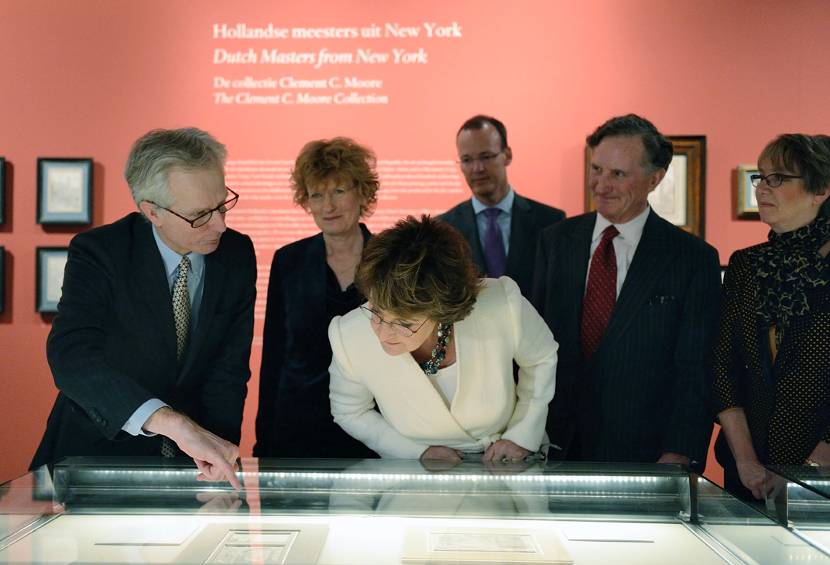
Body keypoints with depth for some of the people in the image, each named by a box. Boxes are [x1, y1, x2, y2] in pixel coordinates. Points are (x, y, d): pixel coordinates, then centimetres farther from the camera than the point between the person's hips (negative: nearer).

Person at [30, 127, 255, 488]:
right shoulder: (97, 252, -15)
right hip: (97, 452, -2)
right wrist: (174, 423, -42)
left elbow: (229, 368, -3)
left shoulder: (237, 254, -3)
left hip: (189, 460, 2)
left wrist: (216, 451, -19)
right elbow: (70, 354, -30)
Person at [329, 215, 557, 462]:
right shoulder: (348, 338, -22)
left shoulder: (505, 304, -25)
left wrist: (523, 436, -5)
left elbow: (542, 358, -2)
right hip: (421, 474, 1)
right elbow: (350, 412, -1)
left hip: (509, 459, 0)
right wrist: (420, 453, -9)